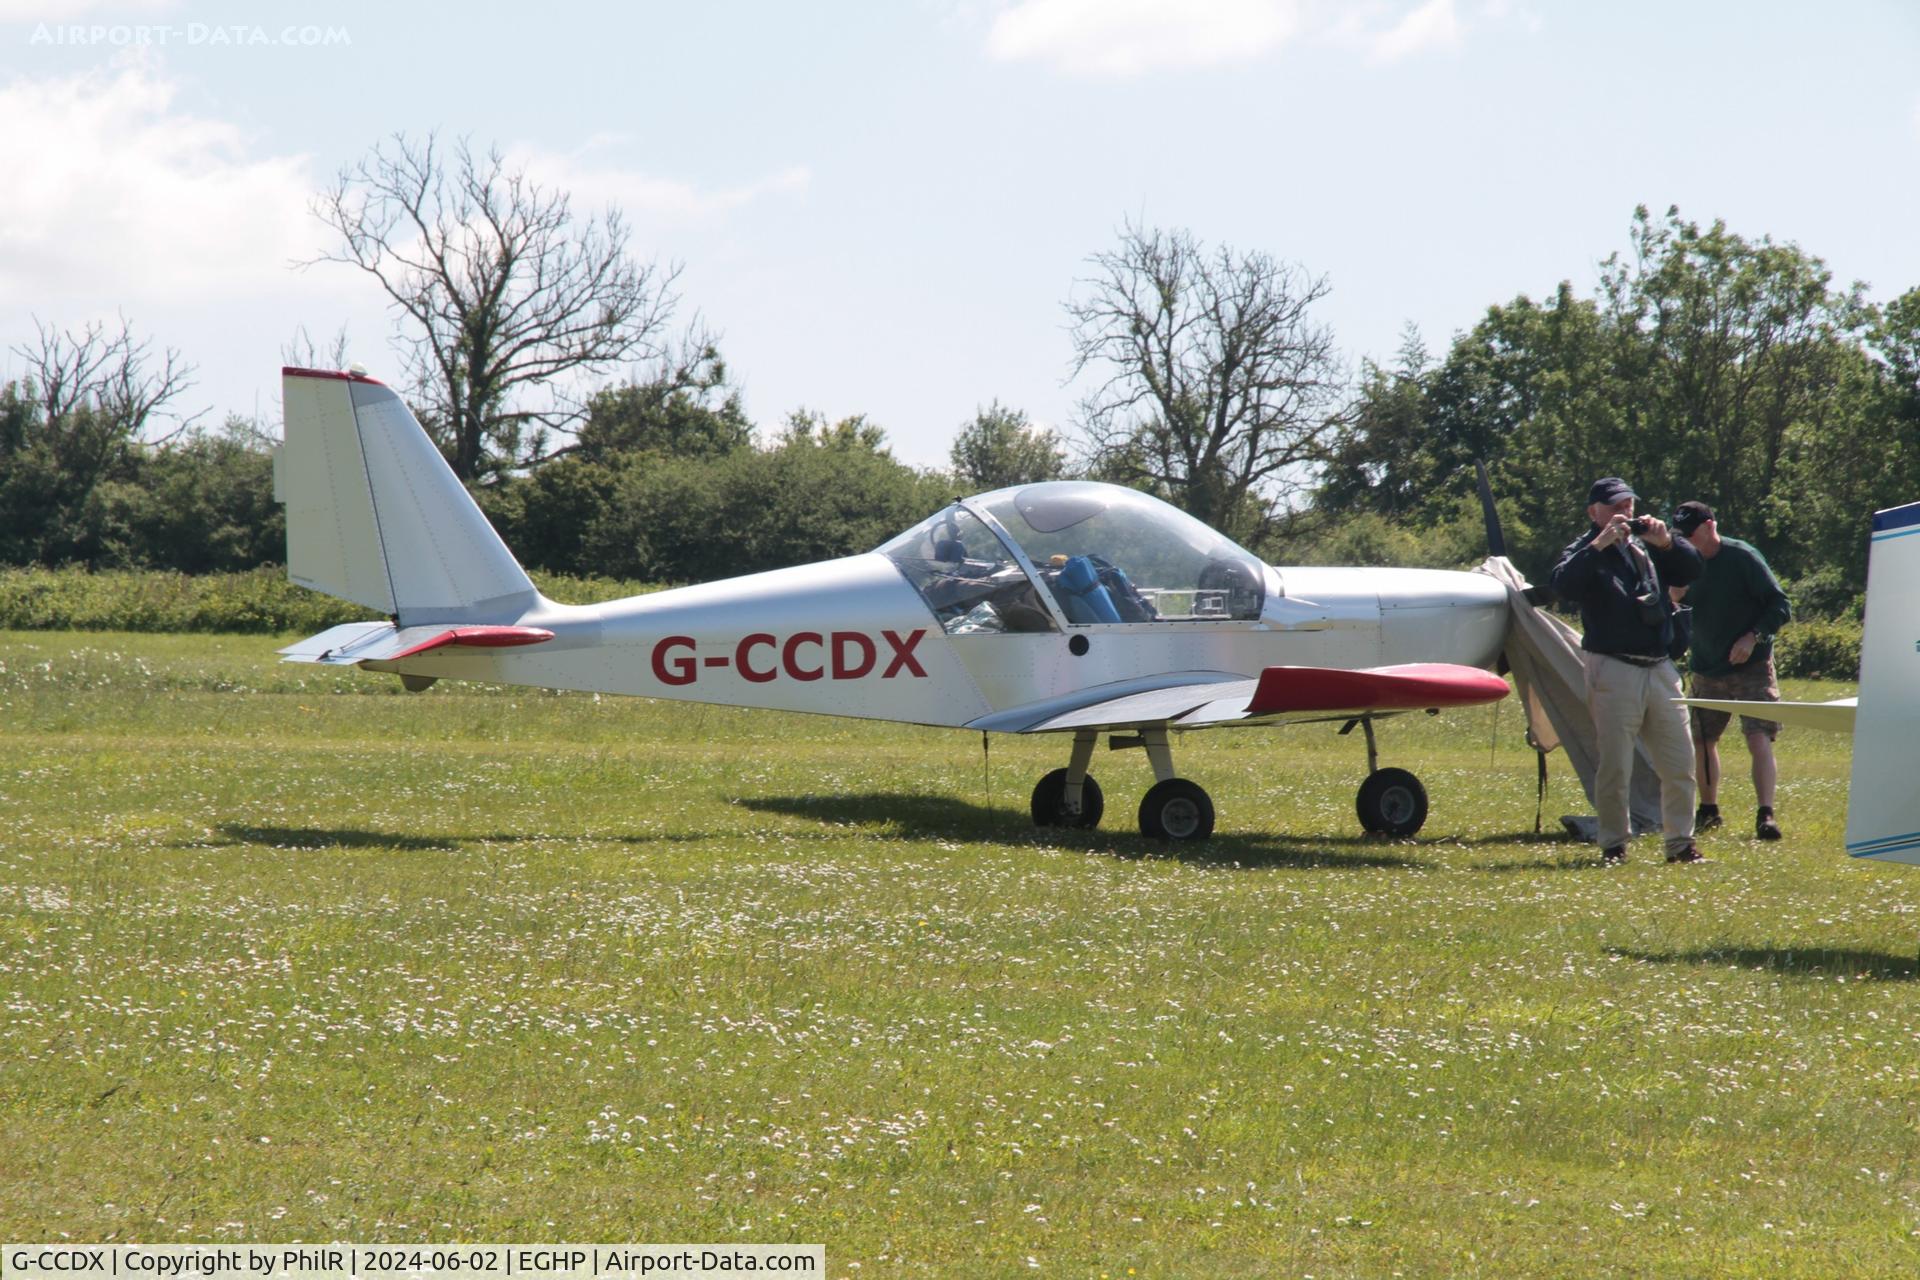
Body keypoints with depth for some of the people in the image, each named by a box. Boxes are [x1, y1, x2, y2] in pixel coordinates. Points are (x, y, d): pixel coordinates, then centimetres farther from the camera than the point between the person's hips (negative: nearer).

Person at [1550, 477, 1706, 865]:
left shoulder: (1646, 548, 17)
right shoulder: (1586, 550, 0)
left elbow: (1691, 571, 12)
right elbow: (1564, 585, -19)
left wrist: (1667, 542, -5)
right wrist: (1598, 545, -25)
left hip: (1660, 669, 5)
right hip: (1614, 670, -5)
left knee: (1680, 763, 5)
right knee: (1615, 767, -2)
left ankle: (1680, 843, 13)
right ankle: (1613, 845, 7)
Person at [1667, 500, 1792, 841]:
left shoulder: (1743, 557, -13)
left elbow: (1781, 607, -11)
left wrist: (1753, 636, -24)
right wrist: (1674, 598, -14)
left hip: (1751, 668, -6)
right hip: (1706, 670, 6)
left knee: (1759, 739, -17)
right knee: (1701, 740, 12)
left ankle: (1765, 815, -22)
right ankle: (1708, 810, 29)